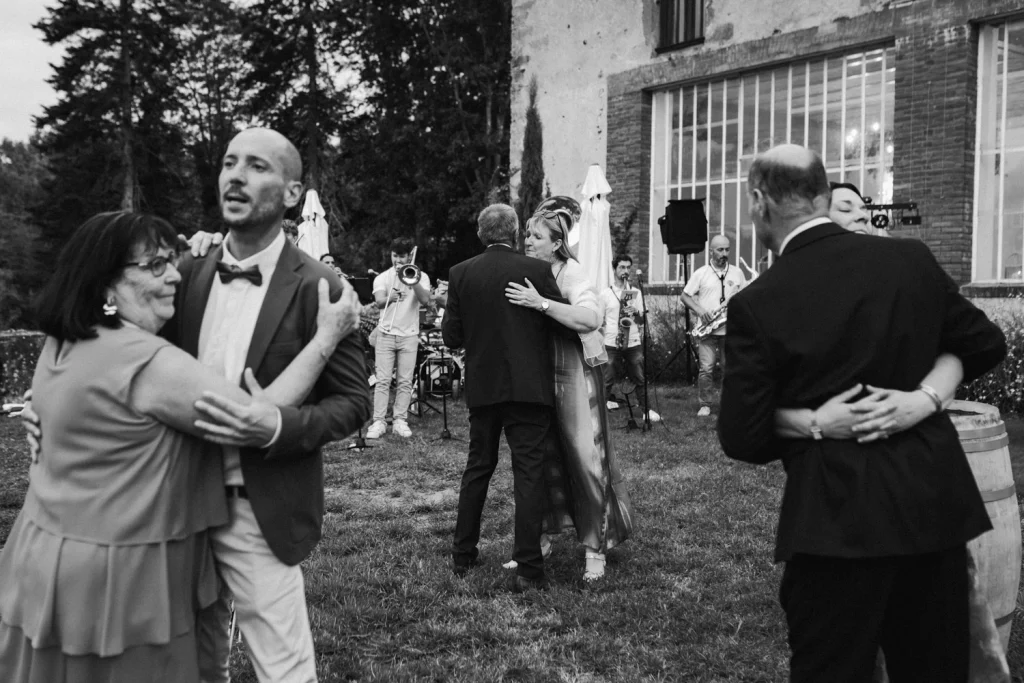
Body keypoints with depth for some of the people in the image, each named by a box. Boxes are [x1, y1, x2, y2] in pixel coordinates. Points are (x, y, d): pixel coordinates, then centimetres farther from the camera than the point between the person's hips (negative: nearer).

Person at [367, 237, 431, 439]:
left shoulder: (420, 277, 6)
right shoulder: (382, 277, 4)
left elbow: (425, 300, -11)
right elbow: (379, 301, -13)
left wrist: (413, 282, -22)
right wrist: (392, 297, -35)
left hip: (409, 335, 1)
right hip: (386, 334, 0)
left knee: (405, 381, 1)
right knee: (383, 380, -3)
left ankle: (400, 421, 8)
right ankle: (378, 422, -1)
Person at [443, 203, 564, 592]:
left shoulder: (461, 274, -1)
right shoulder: (537, 270, -7)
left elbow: (451, 337, 0)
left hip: (482, 388, 3)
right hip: (528, 386, -3)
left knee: (477, 468, 17)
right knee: (528, 473, 0)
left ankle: (463, 556, 25)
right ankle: (528, 568, -1)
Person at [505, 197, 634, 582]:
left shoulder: (571, 273, -12)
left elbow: (591, 318, -30)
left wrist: (542, 304, -33)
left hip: (575, 374, -6)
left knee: (585, 457, -3)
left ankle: (596, 549, 6)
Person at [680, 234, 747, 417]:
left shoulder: (737, 273, 9)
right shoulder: (701, 273, 2)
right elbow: (684, 296, 3)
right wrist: (699, 310, -12)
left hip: (730, 329, 2)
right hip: (707, 329, -2)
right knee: (705, 368, -7)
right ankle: (704, 405, 3)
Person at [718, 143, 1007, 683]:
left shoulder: (757, 304, -13)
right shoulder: (912, 260, -2)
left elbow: (742, 440, -9)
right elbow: (986, 344, 11)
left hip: (839, 517, -4)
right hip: (935, 503, 4)